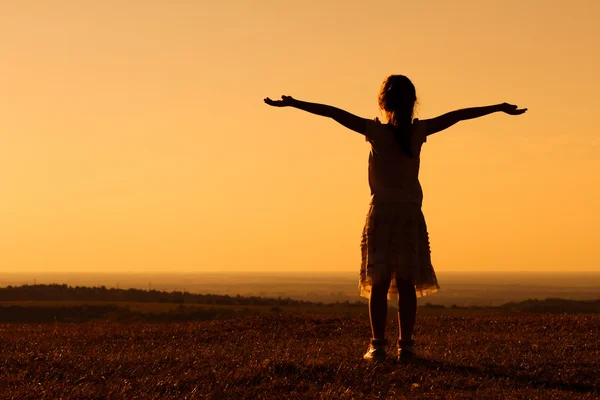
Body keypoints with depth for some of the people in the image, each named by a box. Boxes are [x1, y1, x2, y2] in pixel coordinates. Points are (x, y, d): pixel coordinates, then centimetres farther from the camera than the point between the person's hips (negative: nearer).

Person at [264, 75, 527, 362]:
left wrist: (292, 103, -6)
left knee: (379, 284, 1)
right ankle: (405, 346, 2)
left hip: (382, 213, -2)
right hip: (411, 214, 2)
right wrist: (500, 108, 15)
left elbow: (332, 112, -8)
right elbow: (457, 115, 7)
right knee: (406, 284, 4)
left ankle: (378, 346, -2)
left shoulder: (376, 131, -7)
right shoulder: (419, 131, -2)